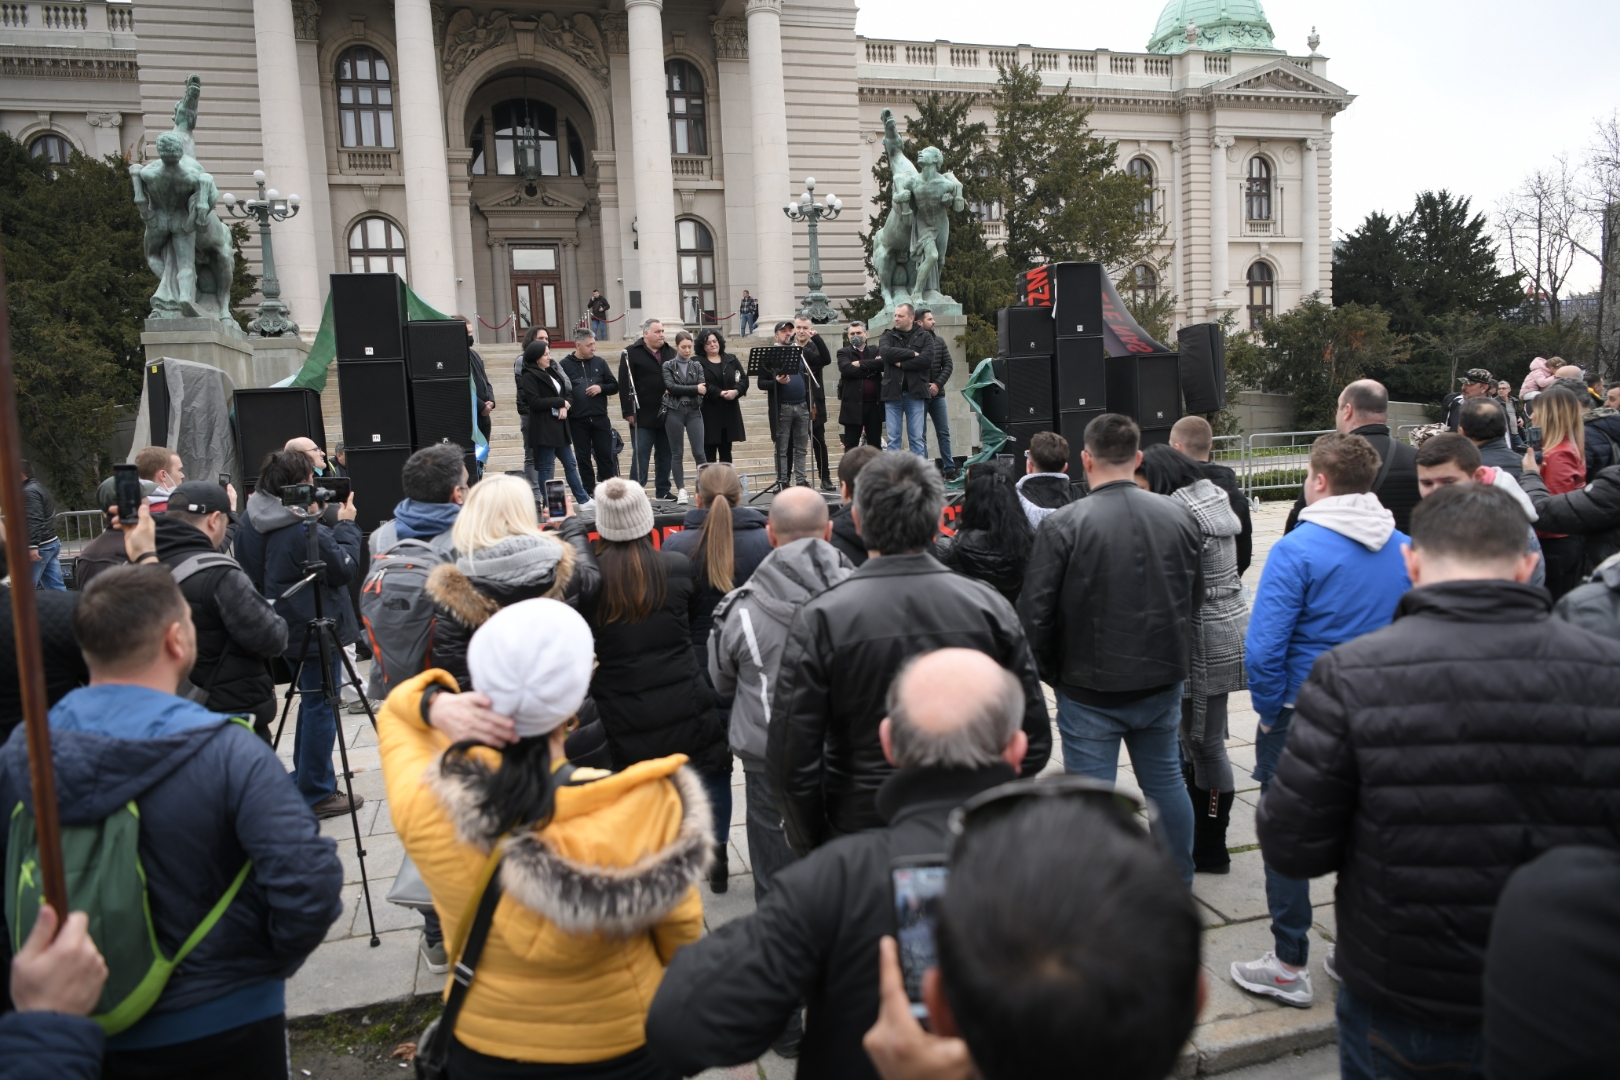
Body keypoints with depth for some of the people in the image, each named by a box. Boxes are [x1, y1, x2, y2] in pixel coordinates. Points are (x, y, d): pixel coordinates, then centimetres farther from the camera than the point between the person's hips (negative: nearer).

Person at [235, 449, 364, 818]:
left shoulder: (250, 523, 1)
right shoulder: (306, 530, -24)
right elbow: (345, 568, -15)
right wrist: (346, 525, -3)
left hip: (284, 628, 9)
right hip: (316, 628, -9)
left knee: (311, 701, 22)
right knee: (321, 706, 1)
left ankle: (303, 781, 32)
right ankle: (316, 794, 8)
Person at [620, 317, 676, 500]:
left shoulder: (670, 353, 12)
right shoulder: (631, 354, -4)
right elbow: (625, 384, -9)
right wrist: (628, 411, -14)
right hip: (643, 416, -5)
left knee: (665, 454, 9)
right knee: (640, 455, -3)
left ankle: (663, 491, 18)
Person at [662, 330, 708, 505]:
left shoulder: (697, 365, 11)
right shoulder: (668, 365, 5)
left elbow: (703, 387, -4)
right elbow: (670, 387, -10)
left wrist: (679, 390, -10)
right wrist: (694, 389, -13)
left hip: (694, 411, 1)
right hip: (674, 411, -1)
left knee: (699, 452, -6)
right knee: (677, 453, 2)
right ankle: (681, 491, 5)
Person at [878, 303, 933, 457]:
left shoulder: (925, 337, 6)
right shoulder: (888, 336, 10)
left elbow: (927, 359, -11)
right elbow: (885, 352, -12)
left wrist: (901, 364, -10)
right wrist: (912, 354, -11)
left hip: (915, 393, -1)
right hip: (892, 392, 1)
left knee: (917, 438, 2)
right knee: (893, 438, 4)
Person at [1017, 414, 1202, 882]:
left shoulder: (1063, 525, -17)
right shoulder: (1179, 517, -1)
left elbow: (1034, 612, -15)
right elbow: (1196, 597, 10)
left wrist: (1049, 671, 1)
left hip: (1089, 690, -5)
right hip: (1162, 683, 5)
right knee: (1166, 781, 20)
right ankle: (1179, 885, 34)